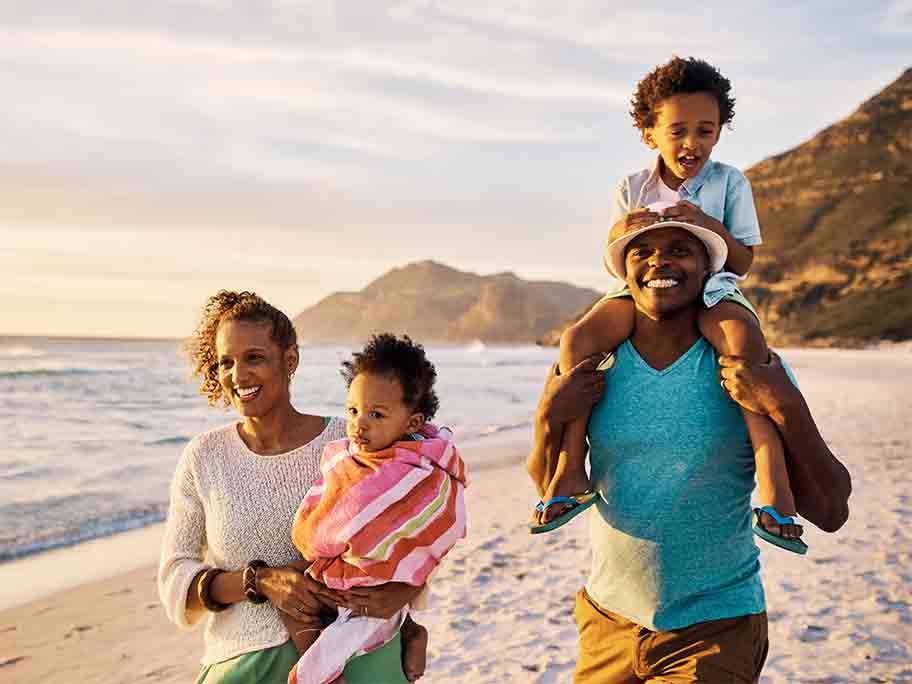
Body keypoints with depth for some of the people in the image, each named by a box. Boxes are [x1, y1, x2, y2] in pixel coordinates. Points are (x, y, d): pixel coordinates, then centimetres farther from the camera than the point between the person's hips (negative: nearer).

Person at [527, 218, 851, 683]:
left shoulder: (753, 368, -10)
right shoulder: (593, 364, -4)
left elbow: (829, 513, -11)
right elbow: (551, 492, 4)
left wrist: (786, 407, -24)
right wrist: (550, 418, -14)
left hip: (716, 631, -2)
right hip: (608, 622, 3)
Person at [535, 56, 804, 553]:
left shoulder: (729, 182, 5)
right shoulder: (633, 188, 9)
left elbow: (743, 262, 2)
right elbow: (614, 267, 9)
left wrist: (710, 226, -17)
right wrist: (621, 235, -15)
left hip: (711, 291, -1)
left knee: (746, 341, -37)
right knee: (575, 339, -28)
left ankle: (774, 486, -39)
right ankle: (571, 471, -22)